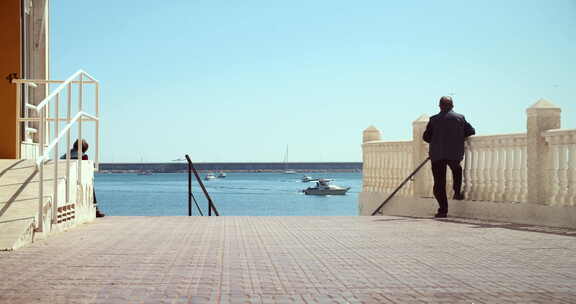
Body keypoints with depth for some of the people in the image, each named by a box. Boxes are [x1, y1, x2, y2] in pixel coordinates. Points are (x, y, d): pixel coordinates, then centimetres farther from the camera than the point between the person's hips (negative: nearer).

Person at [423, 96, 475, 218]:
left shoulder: (434, 120, 2)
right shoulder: (460, 118, 4)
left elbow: (426, 137, 3)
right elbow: (471, 131, 6)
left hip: (437, 155, -1)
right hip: (455, 154, 1)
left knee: (439, 183, 3)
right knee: (457, 170, 33)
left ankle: (443, 209, -1)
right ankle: (457, 192, 21)